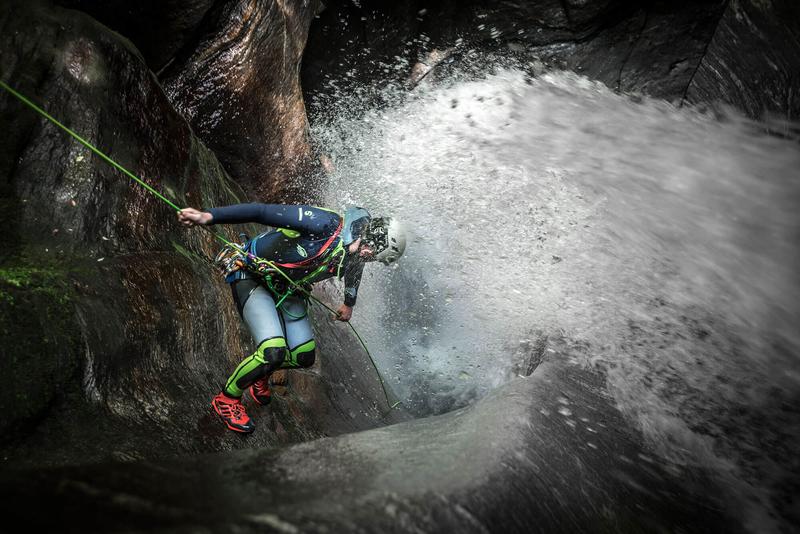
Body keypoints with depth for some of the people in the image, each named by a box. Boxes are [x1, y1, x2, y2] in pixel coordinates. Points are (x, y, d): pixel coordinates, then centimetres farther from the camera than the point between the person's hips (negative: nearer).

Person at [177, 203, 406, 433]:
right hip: (250, 275, -7)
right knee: (274, 352, -22)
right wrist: (208, 216, -41)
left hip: (285, 290, 7)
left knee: (304, 357, 0)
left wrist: (349, 304, 35)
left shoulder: (355, 258, -9)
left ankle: (261, 373, 33)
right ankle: (226, 399, 5)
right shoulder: (326, 224, -33)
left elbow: (352, 275, 18)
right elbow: (261, 211, -35)